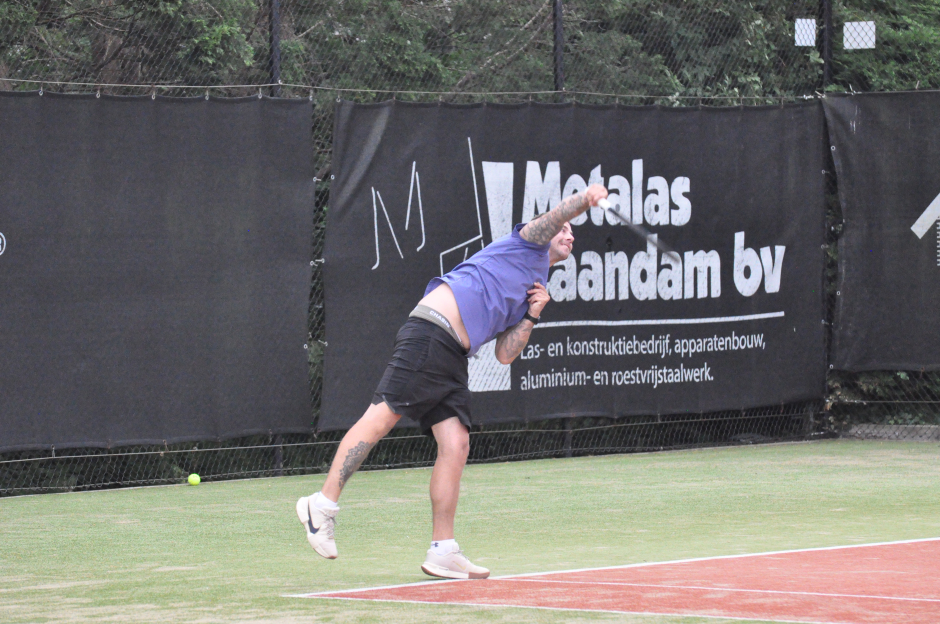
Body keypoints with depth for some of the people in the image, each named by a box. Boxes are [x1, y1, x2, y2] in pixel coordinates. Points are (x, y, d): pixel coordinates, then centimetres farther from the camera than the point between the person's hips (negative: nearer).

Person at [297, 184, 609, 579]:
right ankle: (323, 504, -13)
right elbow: (556, 215, -6)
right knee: (384, 414, -15)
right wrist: (586, 197, -21)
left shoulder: (532, 291, 31)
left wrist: (531, 317, 12)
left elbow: (504, 355, 22)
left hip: (452, 360, 9)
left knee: (456, 443, -3)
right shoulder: (528, 243, 14)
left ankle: (443, 551, -4)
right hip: (431, 333, -9)